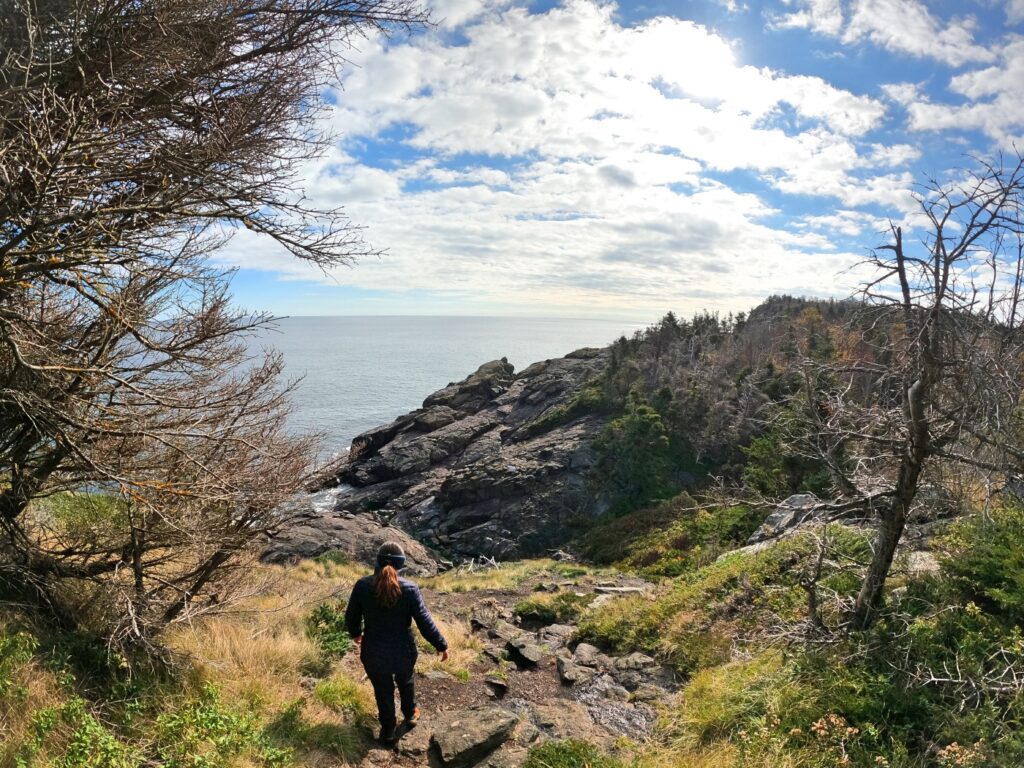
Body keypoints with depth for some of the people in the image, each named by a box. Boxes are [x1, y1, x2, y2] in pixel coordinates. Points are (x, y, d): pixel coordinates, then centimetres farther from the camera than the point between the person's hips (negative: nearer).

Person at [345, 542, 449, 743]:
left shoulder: (362, 585, -16)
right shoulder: (409, 589, -20)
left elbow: (351, 618, -3)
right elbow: (425, 623, -17)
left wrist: (356, 634, 19)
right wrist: (441, 645, -3)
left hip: (374, 653, 0)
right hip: (403, 651, 0)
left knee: (383, 690, 24)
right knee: (405, 682, 30)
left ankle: (388, 730, 42)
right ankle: (410, 714, 53)